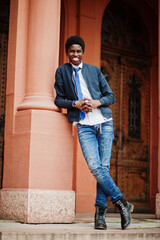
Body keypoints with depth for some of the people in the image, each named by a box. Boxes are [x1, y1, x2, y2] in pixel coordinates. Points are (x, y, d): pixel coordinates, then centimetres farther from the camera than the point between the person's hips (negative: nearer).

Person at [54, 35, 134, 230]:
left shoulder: (94, 70, 13)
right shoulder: (62, 71, 11)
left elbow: (110, 96, 13)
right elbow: (58, 99, 11)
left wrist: (97, 102, -7)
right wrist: (75, 104, -7)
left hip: (104, 122, 2)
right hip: (84, 125, -1)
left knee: (104, 166, -3)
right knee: (94, 166, -17)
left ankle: (100, 210, 5)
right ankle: (121, 202, -6)